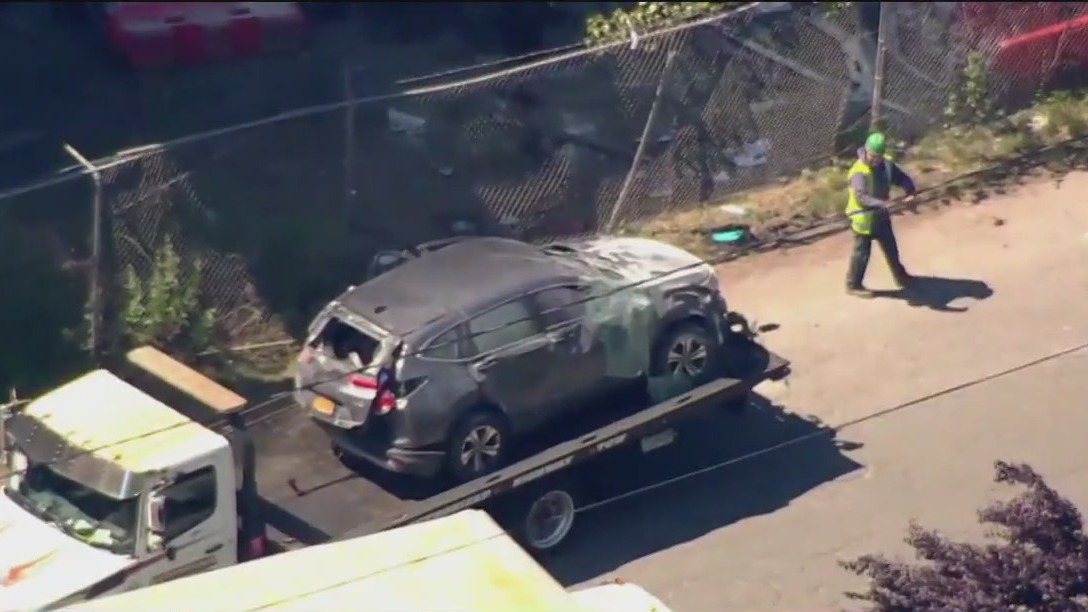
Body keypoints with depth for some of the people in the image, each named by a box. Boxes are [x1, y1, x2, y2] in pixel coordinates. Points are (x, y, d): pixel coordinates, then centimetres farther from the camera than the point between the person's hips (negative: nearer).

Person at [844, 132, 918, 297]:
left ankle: (900, 277, 41)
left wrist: (911, 194, -18)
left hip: (880, 216, 8)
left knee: (891, 248, 22)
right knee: (862, 252, 3)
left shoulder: (886, 164, -5)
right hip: (863, 218, -7)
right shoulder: (860, 171, -28)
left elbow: (903, 178, 2)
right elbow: (861, 197, -39)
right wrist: (883, 204, -51)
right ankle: (853, 285, 19)